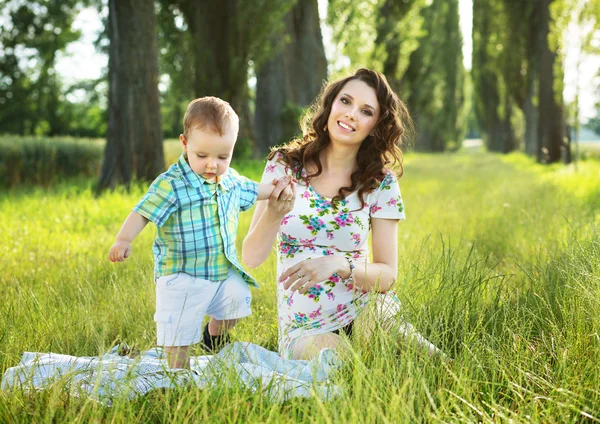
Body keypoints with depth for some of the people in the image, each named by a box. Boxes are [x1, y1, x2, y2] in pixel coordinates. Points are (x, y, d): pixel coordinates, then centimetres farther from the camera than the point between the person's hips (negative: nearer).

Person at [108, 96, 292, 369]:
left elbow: (250, 191, 24)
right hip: (182, 277, -6)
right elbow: (143, 212, -24)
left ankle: (214, 336, 45)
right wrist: (123, 240, -38)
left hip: (225, 271, 6)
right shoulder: (171, 185, -20)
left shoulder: (231, 180, 2)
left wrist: (274, 189, 13)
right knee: (179, 331, -2)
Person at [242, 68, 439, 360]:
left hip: (364, 313, 2)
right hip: (305, 328, -1)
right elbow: (251, 258, -7)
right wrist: (274, 214, -29)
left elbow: (387, 275, -3)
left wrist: (338, 265, -24)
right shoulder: (284, 165, -2)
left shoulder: (381, 183, -1)